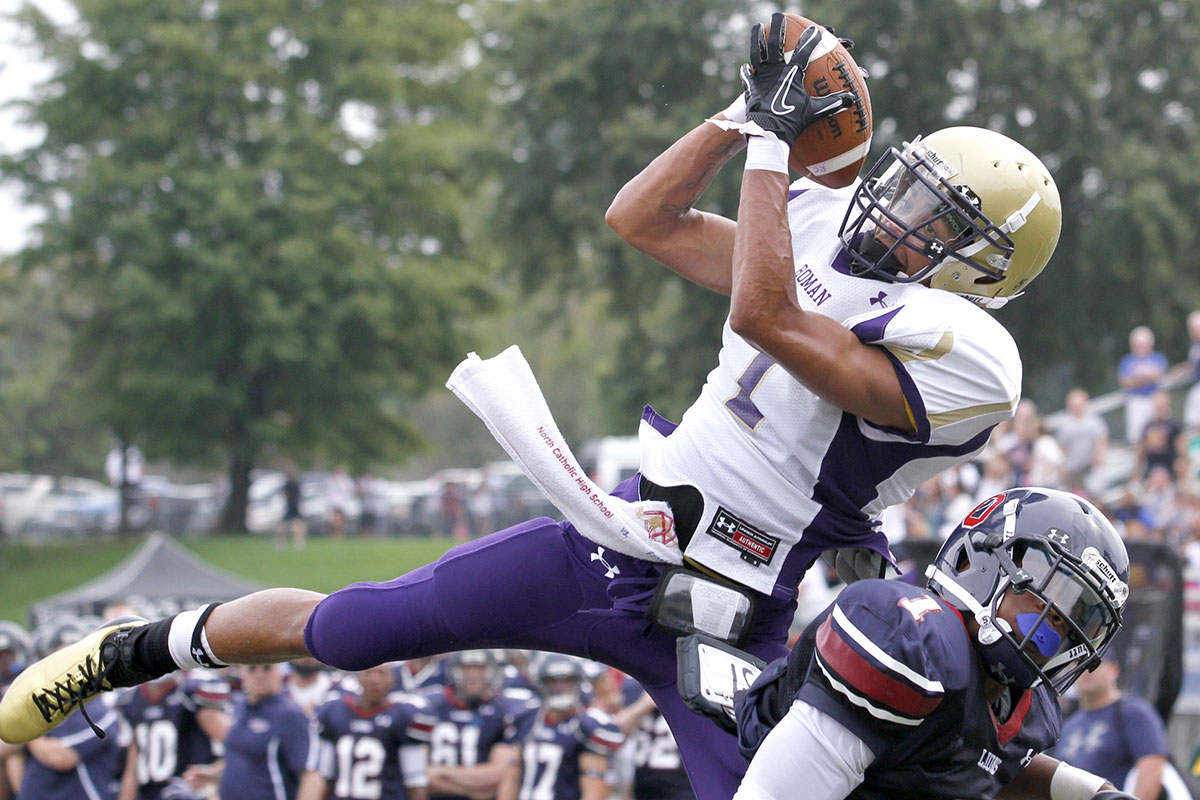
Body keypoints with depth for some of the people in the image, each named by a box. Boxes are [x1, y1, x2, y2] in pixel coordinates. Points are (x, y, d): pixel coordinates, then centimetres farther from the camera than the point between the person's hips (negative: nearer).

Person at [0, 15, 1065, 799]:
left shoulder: (960, 352, -18)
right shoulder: (832, 234, 5)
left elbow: (763, 316, -29)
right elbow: (640, 218, 10)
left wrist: (773, 142, -23)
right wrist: (744, 114, 0)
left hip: (725, 622, -5)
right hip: (618, 541, 5)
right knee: (337, 630, 7)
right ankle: (135, 652, 30)